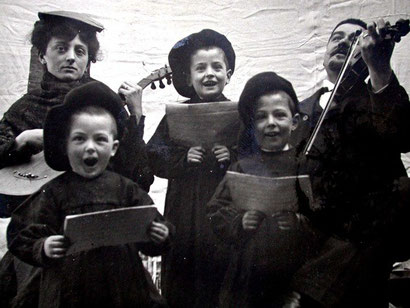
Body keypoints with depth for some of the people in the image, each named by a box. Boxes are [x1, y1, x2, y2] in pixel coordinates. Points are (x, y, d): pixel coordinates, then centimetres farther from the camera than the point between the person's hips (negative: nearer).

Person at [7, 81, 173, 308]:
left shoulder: (125, 189, 0)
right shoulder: (54, 192, -3)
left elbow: (146, 234, 5)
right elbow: (26, 240, -1)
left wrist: (159, 238, -15)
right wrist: (43, 249, -20)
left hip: (123, 287, 2)